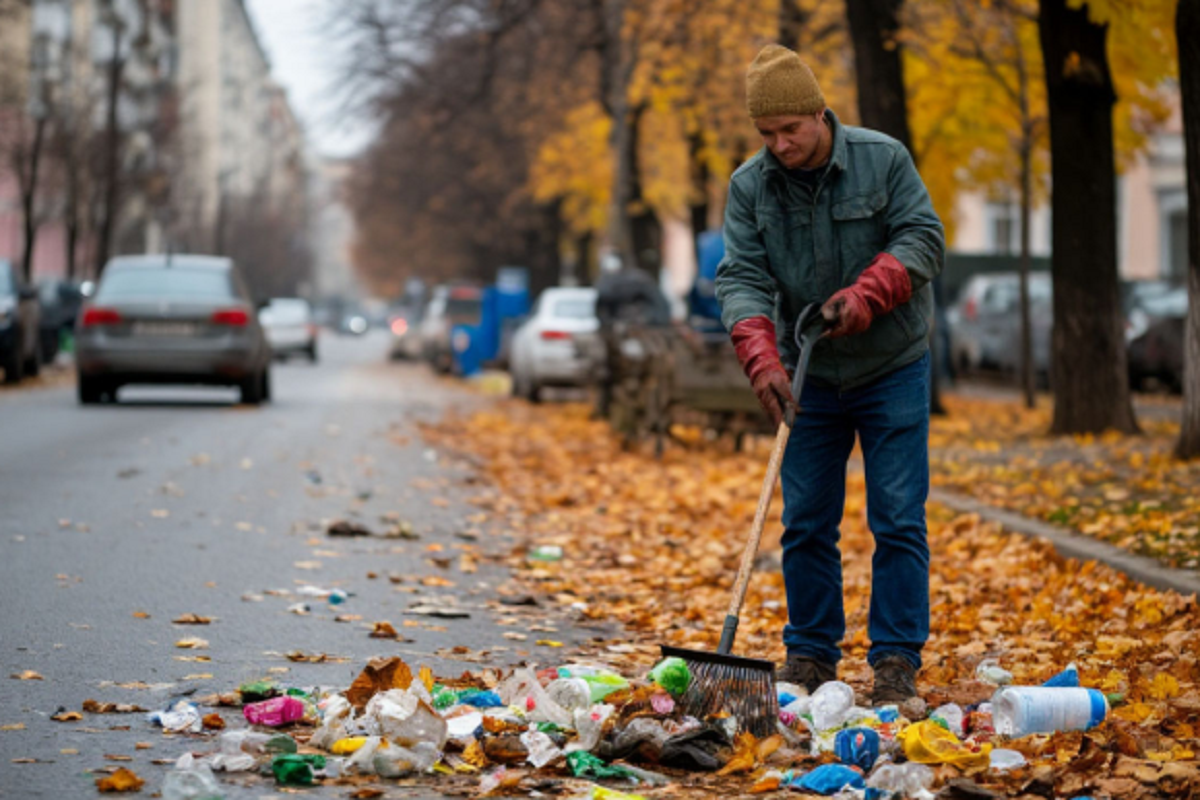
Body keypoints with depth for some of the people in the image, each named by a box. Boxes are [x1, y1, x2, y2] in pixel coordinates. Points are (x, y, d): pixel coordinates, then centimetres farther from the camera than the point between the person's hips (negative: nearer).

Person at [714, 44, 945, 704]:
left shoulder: (883, 159, -9)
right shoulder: (749, 187, -4)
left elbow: (922, 239, -11)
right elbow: (741, 278, -11)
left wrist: (865, 296, -27)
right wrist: (762, 359, -26)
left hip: (893, 371, -2)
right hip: (811, 379, 2)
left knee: (898, 520, -4)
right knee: (805, 522, 5)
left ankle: (897, 660, 1)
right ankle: (810, 654, 17)